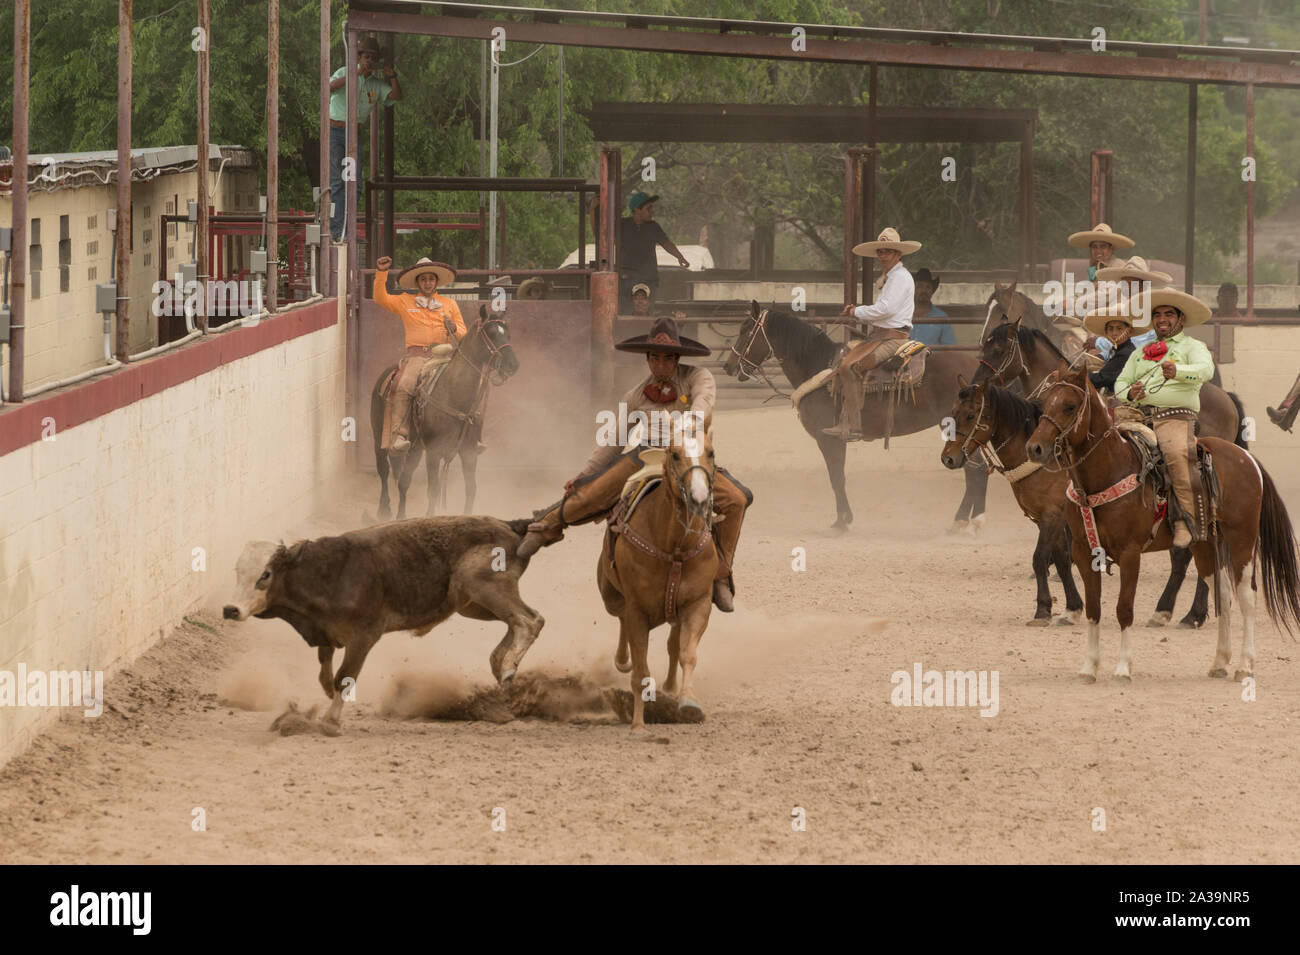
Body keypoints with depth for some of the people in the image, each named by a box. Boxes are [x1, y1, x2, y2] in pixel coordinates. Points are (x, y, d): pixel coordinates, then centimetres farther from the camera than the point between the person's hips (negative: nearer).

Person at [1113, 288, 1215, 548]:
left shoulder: (1193, 347, 10)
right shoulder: (1140, 353, 27)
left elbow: (1206, 370, -10)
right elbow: (1120, 382, 22)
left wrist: (1177, 371, -31)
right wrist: (1129, 393, -3)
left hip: (1175, 418, -6)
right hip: (1138, 416, 6)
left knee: (1176, 453, -35)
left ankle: (1187, 520, -31)